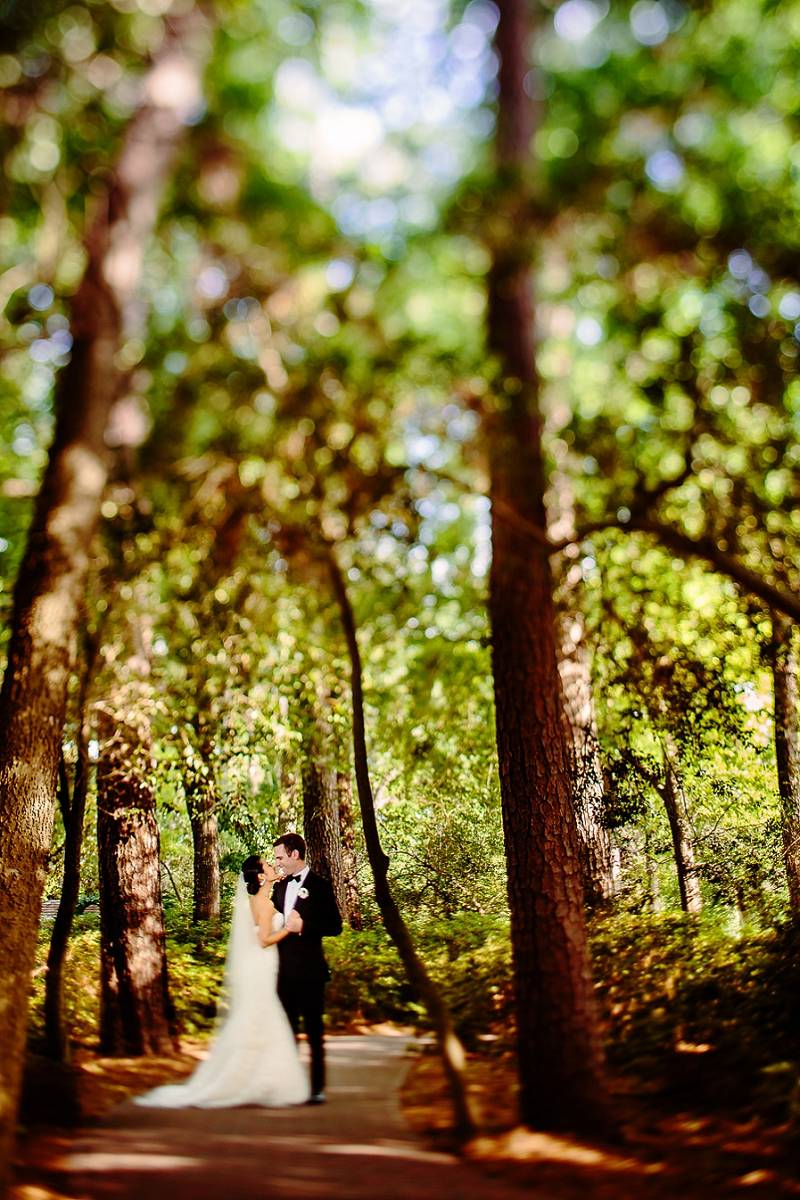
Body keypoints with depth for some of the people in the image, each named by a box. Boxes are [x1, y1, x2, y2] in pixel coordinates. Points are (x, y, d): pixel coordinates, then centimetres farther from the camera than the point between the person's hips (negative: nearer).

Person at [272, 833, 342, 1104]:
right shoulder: (280, 887, 13)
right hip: (284, 970, 7)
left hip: (309, 972, -7)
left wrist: (303, 926, -19)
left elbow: (335, 926, -11)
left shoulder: (319, 886, -8)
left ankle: (317, 1087, 7)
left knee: (314, 1031, 0)